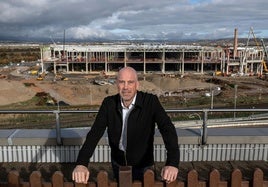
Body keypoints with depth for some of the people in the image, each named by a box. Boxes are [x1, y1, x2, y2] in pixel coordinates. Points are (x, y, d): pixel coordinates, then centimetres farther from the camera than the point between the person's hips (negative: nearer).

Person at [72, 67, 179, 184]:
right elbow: (95, 133, -17)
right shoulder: (109, 103, -12)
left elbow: (167, 129, -29)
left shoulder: (151, 101, -20)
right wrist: (81, 163, -31)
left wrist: (172, 162, -44)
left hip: (143, 164, -3)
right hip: (118, 163, 3)